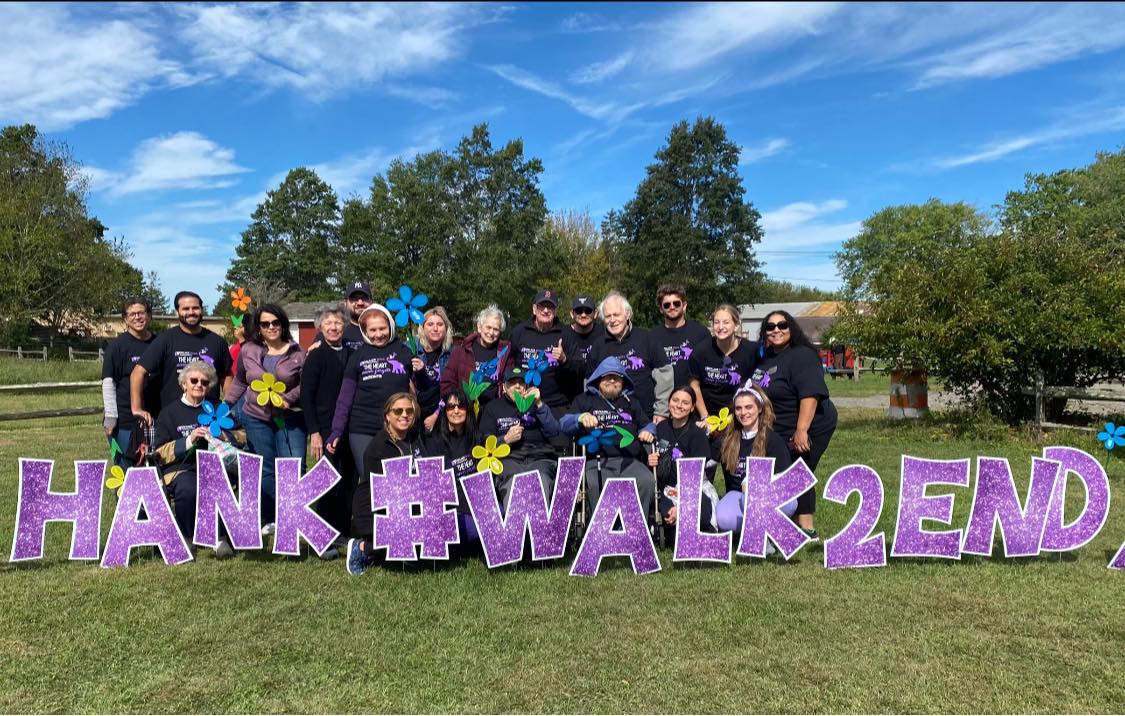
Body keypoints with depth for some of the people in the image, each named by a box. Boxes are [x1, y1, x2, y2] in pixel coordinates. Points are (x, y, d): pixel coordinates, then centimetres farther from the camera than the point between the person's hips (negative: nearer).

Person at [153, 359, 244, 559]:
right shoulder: (169, 413, 14)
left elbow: (242, 436, 14)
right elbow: (160, 453, 5)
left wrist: (223, 436, -7)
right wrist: (189, 440, -10)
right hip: (182, 469, -1)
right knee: (187, 488, -35)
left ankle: (221, 538, -15)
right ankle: (185, 539, -10)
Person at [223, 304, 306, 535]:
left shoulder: (297, 351, -2)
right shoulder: (248, 351, 4)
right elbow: (240, 382, 16)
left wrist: (288, 398, -13)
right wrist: (225, 405, 12)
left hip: (290, 418, -2)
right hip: (257, 418, 2)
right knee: (265, 470, 9)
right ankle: (270, 519, 21)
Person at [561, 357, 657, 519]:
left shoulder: (632, 402, 32)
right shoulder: (585, 400, 23)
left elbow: (648, 423, 34)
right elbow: (565, 423, 12)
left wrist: (648, 431, 8)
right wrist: (581, 418, -11)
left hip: (629, 461, 3)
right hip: (597, 461, -2)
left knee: (647, 482, -31)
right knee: (596, 486, -37)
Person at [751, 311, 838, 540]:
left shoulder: (802, 356, -17)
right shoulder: (765, 357, 10)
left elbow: (810, 394, -27)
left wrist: (802, 430, -31)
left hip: (808, 429, -9)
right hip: (781, 431, 9)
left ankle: (807, 531, 8)